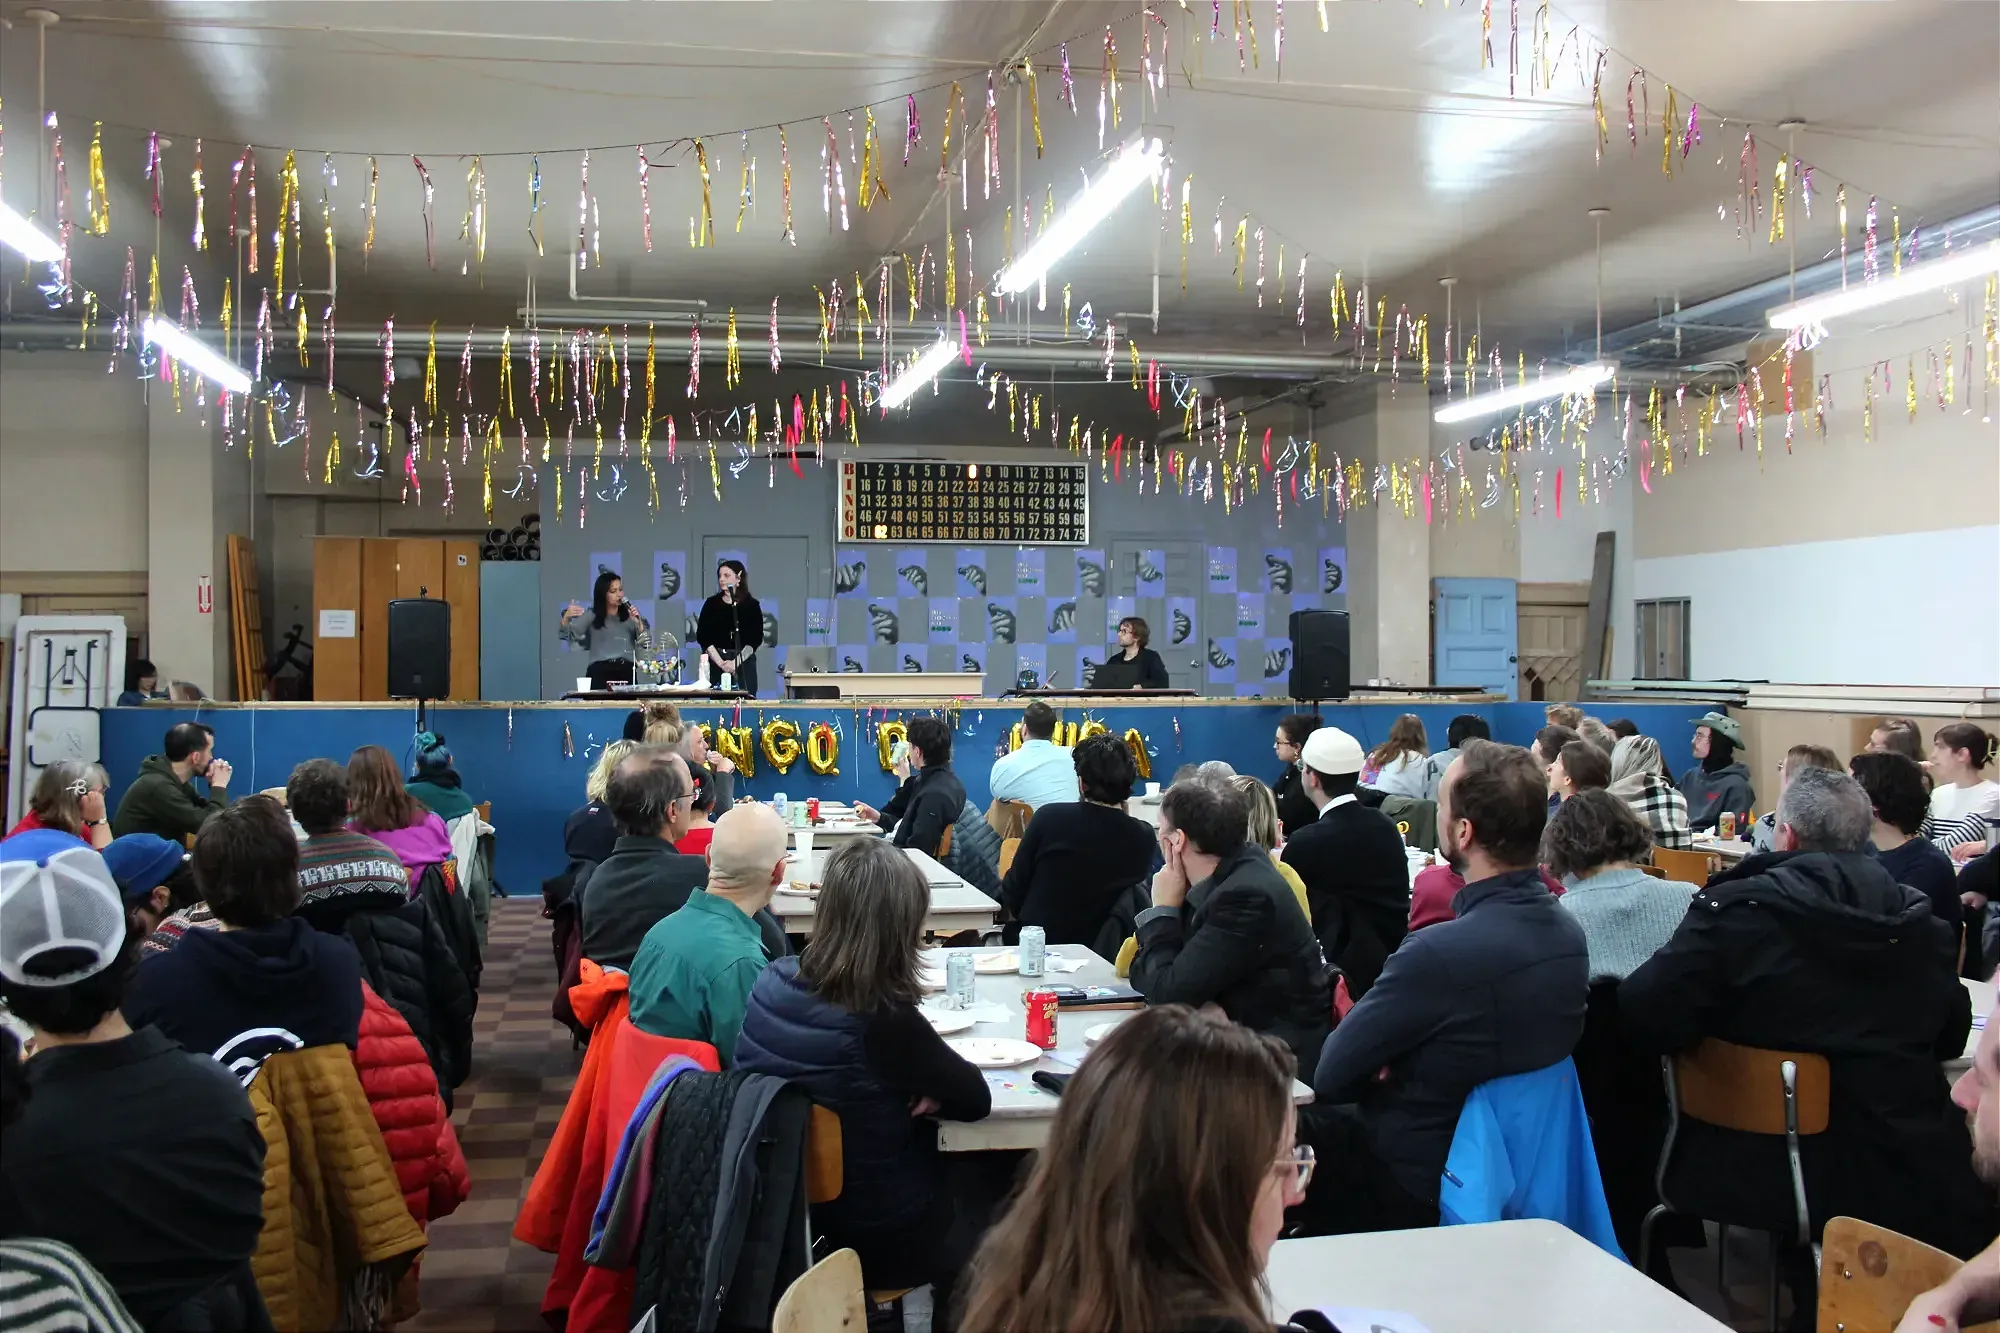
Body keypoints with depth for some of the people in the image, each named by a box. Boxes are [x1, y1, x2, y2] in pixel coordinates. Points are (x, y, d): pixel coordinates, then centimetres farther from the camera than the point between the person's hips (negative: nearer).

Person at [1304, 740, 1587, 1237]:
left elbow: (1331, 1075, -18)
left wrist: (1383, 1075, 1)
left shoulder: (1439, 953, -32)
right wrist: (1397, 1073, 7)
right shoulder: (1570, 934, -6)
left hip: (1418, 1186, -7)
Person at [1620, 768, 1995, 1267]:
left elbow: (1641, 1016, -14)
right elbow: (1950, 1038, 14)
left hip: (1755, 1171, -2)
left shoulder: (1734, 909, -13)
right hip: (1908, 1178, 3)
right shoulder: (1921, 921, 0)